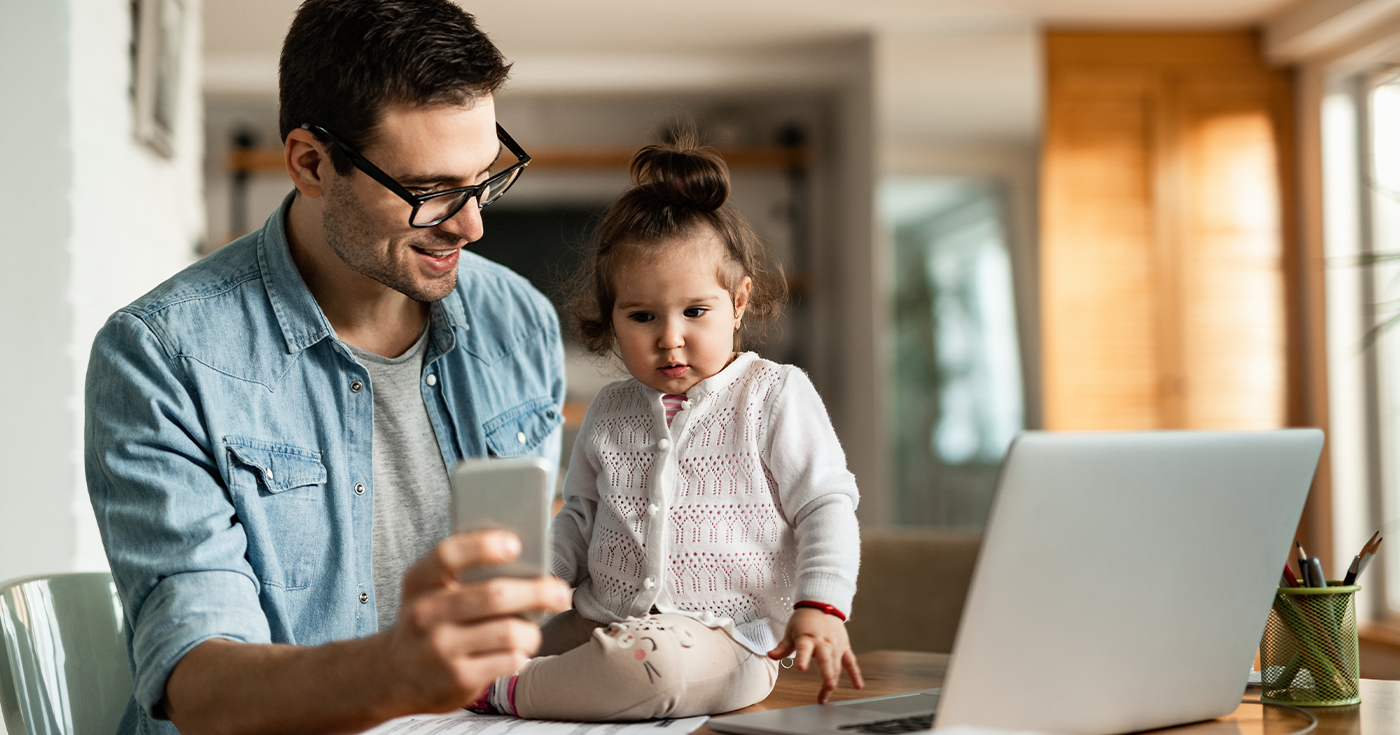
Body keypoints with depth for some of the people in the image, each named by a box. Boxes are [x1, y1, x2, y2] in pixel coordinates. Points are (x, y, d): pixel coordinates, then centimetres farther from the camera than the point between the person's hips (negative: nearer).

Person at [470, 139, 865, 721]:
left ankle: (504, 693, -20)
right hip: (599, 622, 5)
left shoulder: (777, 396, 0)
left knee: (654, 662, -37)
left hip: (723, 635, -4)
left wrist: (819, 608, -15)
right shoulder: (609, 413, 15)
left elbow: (827, 506, -2)